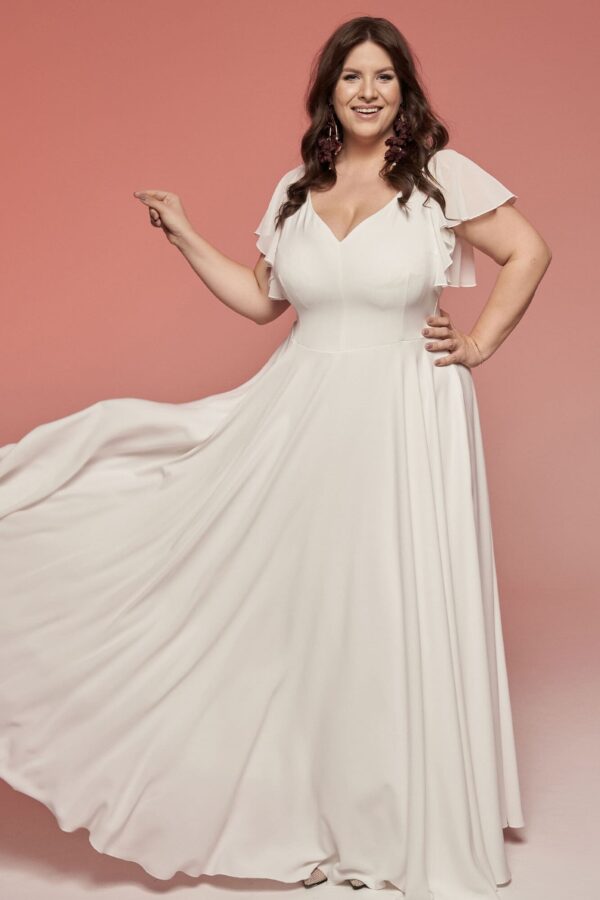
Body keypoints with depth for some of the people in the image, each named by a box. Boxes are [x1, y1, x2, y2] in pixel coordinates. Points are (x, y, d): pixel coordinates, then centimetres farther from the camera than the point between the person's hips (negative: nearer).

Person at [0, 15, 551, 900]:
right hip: (301, 416, 4)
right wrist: (185, 237, 10)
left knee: (399, 616, 4)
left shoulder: (443, 174, -4)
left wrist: (481, 343, -5)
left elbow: (530, 252, -1)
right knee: (306, 609, 8)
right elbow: (262, 299, 15)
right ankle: (311, 811, 27)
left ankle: (412, 826, 23)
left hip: (405, 426, -4)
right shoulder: (296, 191, 9)